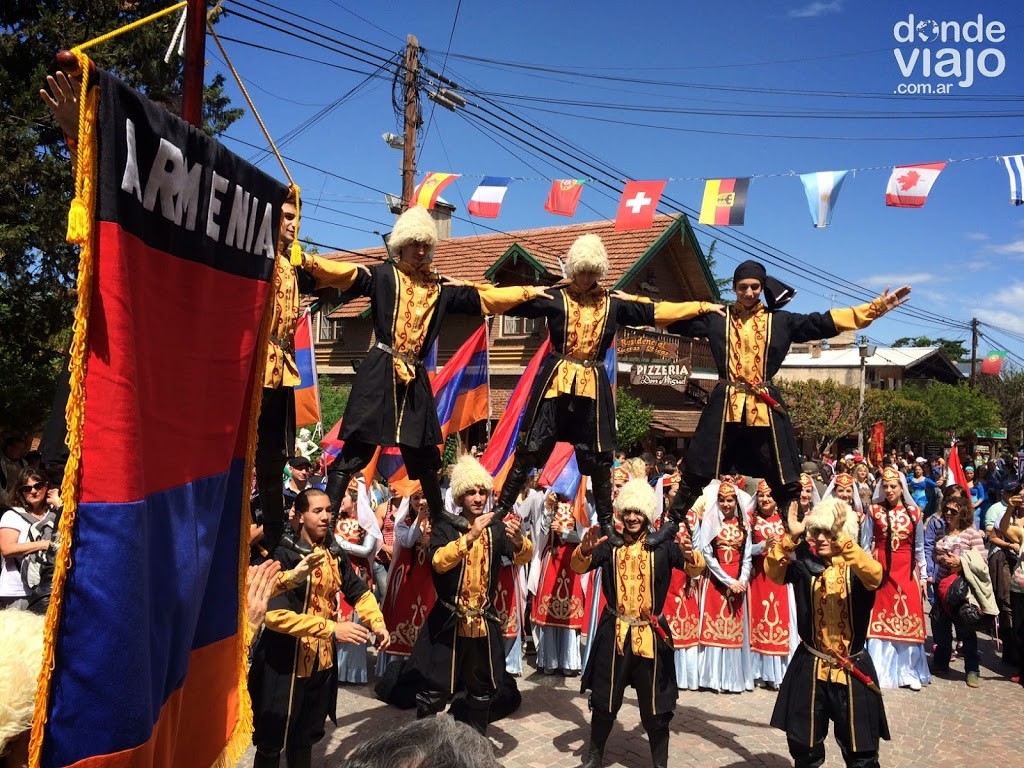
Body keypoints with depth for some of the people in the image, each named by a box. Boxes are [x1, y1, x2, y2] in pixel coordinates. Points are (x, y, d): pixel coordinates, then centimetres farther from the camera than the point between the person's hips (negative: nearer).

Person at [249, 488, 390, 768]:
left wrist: (378, 623, -7)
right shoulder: (285, 556, -18)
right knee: (272, 742, 10)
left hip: (323, 661, 6)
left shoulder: (336, 556, 3)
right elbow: (274, 614, -27)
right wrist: (332, 629, -29)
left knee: (306, 737, 20)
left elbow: (359, 592, 12)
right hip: (284, 663, -6)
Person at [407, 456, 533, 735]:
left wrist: (518, 539, -35)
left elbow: (523, 557, -12)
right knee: (434, 690, -1)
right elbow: (439, 562, -24)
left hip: (484, 623, 4)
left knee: (482, 689, 16)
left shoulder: (496, 530, 2)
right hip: (448, 622, -3)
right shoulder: (445, 526, -7)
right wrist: (470, 536, -36)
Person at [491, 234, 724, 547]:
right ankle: (501, 508, 9)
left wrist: (702, 306, 10)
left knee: (598, 456, 6)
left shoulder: (614, 303, 9)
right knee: (531, 447, -2)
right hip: (555, 381, -2)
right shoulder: (554, 299, 0)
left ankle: (606, 523, 21)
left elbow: (656, 311, 12)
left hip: (593, 385, 2)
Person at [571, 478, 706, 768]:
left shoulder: (662, 544, -4)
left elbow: (696, 568, -13)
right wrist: (585, 550, -35)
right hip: (614, 632, 1)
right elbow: (579, 566, -12)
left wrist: (690, 558, -38)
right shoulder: (610, 542, -3)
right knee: (604, 701, 14)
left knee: (655, 706, 9)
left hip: (651, 634, -1)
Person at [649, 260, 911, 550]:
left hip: (765, 407, 1)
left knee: (785, 479, 3)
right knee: (696, 472, 1)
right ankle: (673, 524, 17)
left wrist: (877, 307, -1)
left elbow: (825, 322, 5)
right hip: (725, 405, -1)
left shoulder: (781, 321, 9)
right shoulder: (716, 319, 7)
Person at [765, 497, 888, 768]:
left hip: (852, 669, -1)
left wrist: (841, 539, -41)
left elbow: (875, 575, -31)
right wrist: (791, 536, -29)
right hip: (810, 667, 2)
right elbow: (772, 571, -18)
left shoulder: (856, 567, -8)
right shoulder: (805, 565, -3)